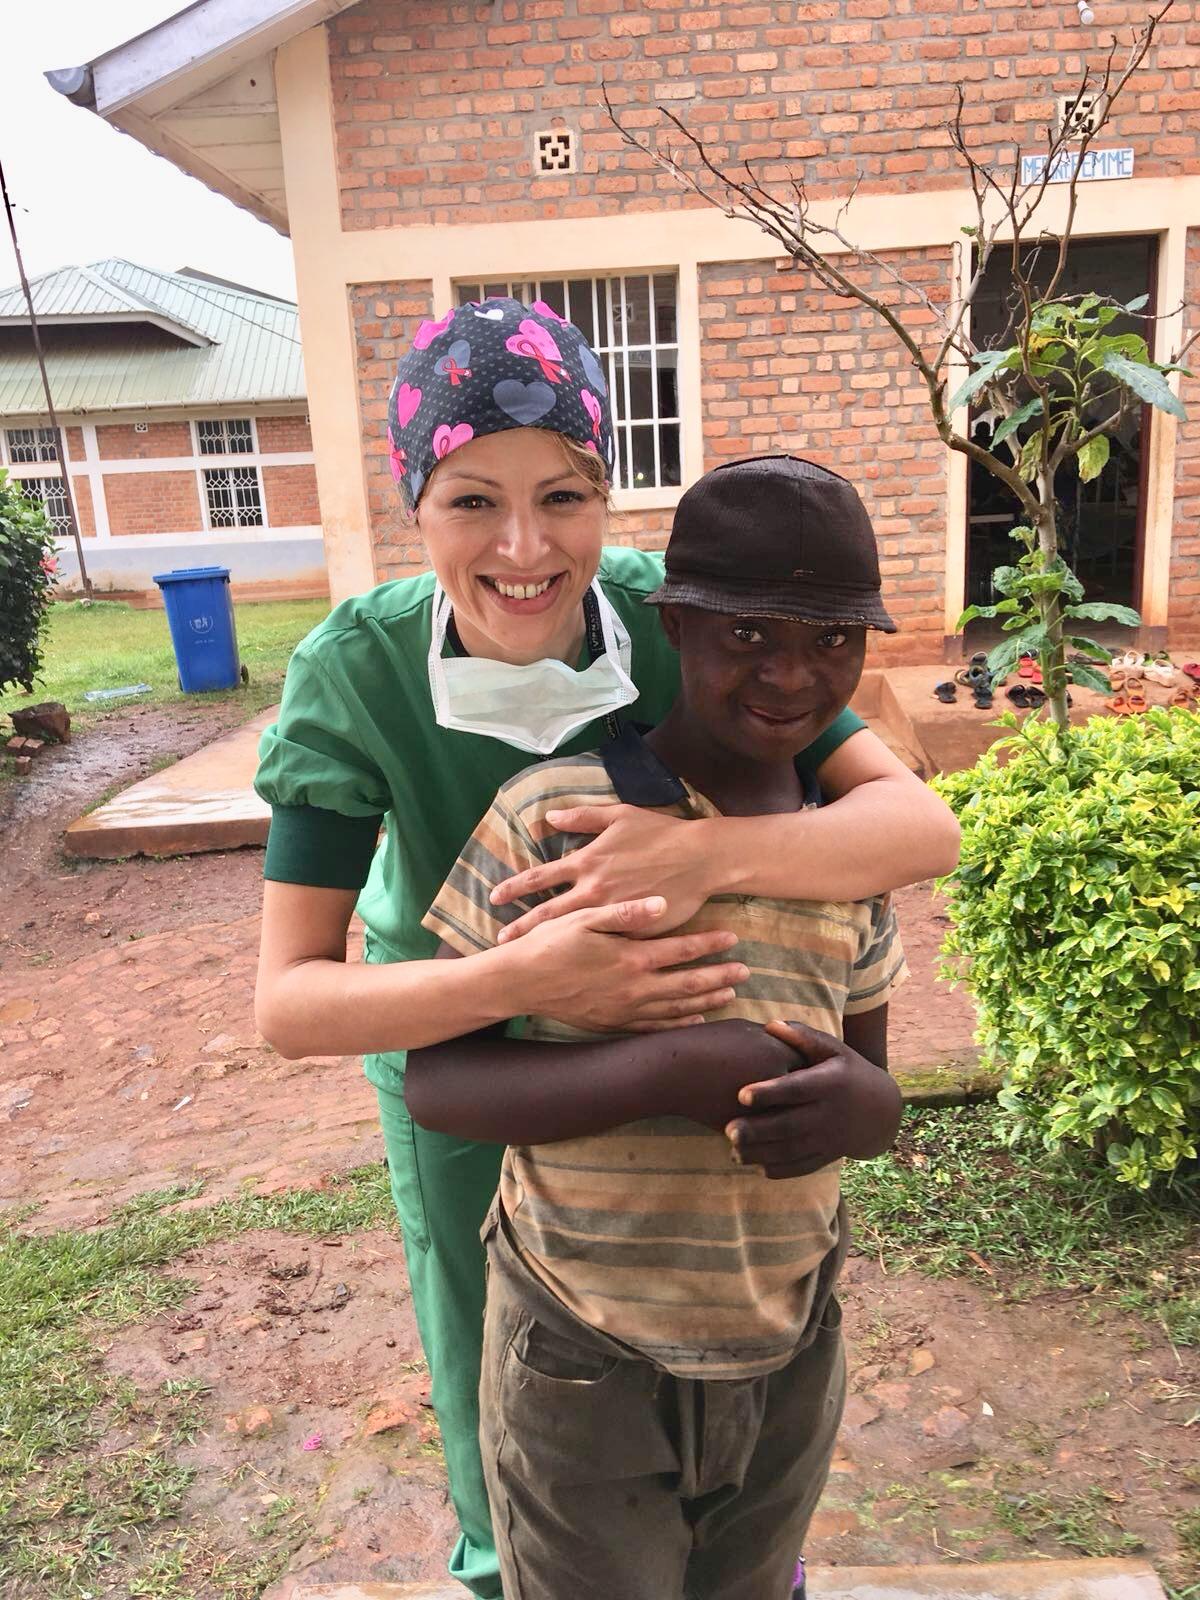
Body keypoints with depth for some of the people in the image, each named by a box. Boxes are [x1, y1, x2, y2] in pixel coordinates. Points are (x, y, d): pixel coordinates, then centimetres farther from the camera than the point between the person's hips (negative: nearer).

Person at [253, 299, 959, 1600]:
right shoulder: (356, 673, -31)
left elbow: (922, 824, -32)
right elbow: (288, 1001, -31)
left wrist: (707, 851, -49)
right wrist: (519, 980, -46)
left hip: (659, 1016, 1)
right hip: (457, 1041, -1)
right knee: (493, 1346, 20)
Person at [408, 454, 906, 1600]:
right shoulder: (551, 819, -19)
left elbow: (870, 1078, 4)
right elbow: (435, 1082, -17)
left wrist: (862, 1103, -22)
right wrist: (672, 1074, -33)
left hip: (790, 1366, 5)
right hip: (584, 1371, -4)